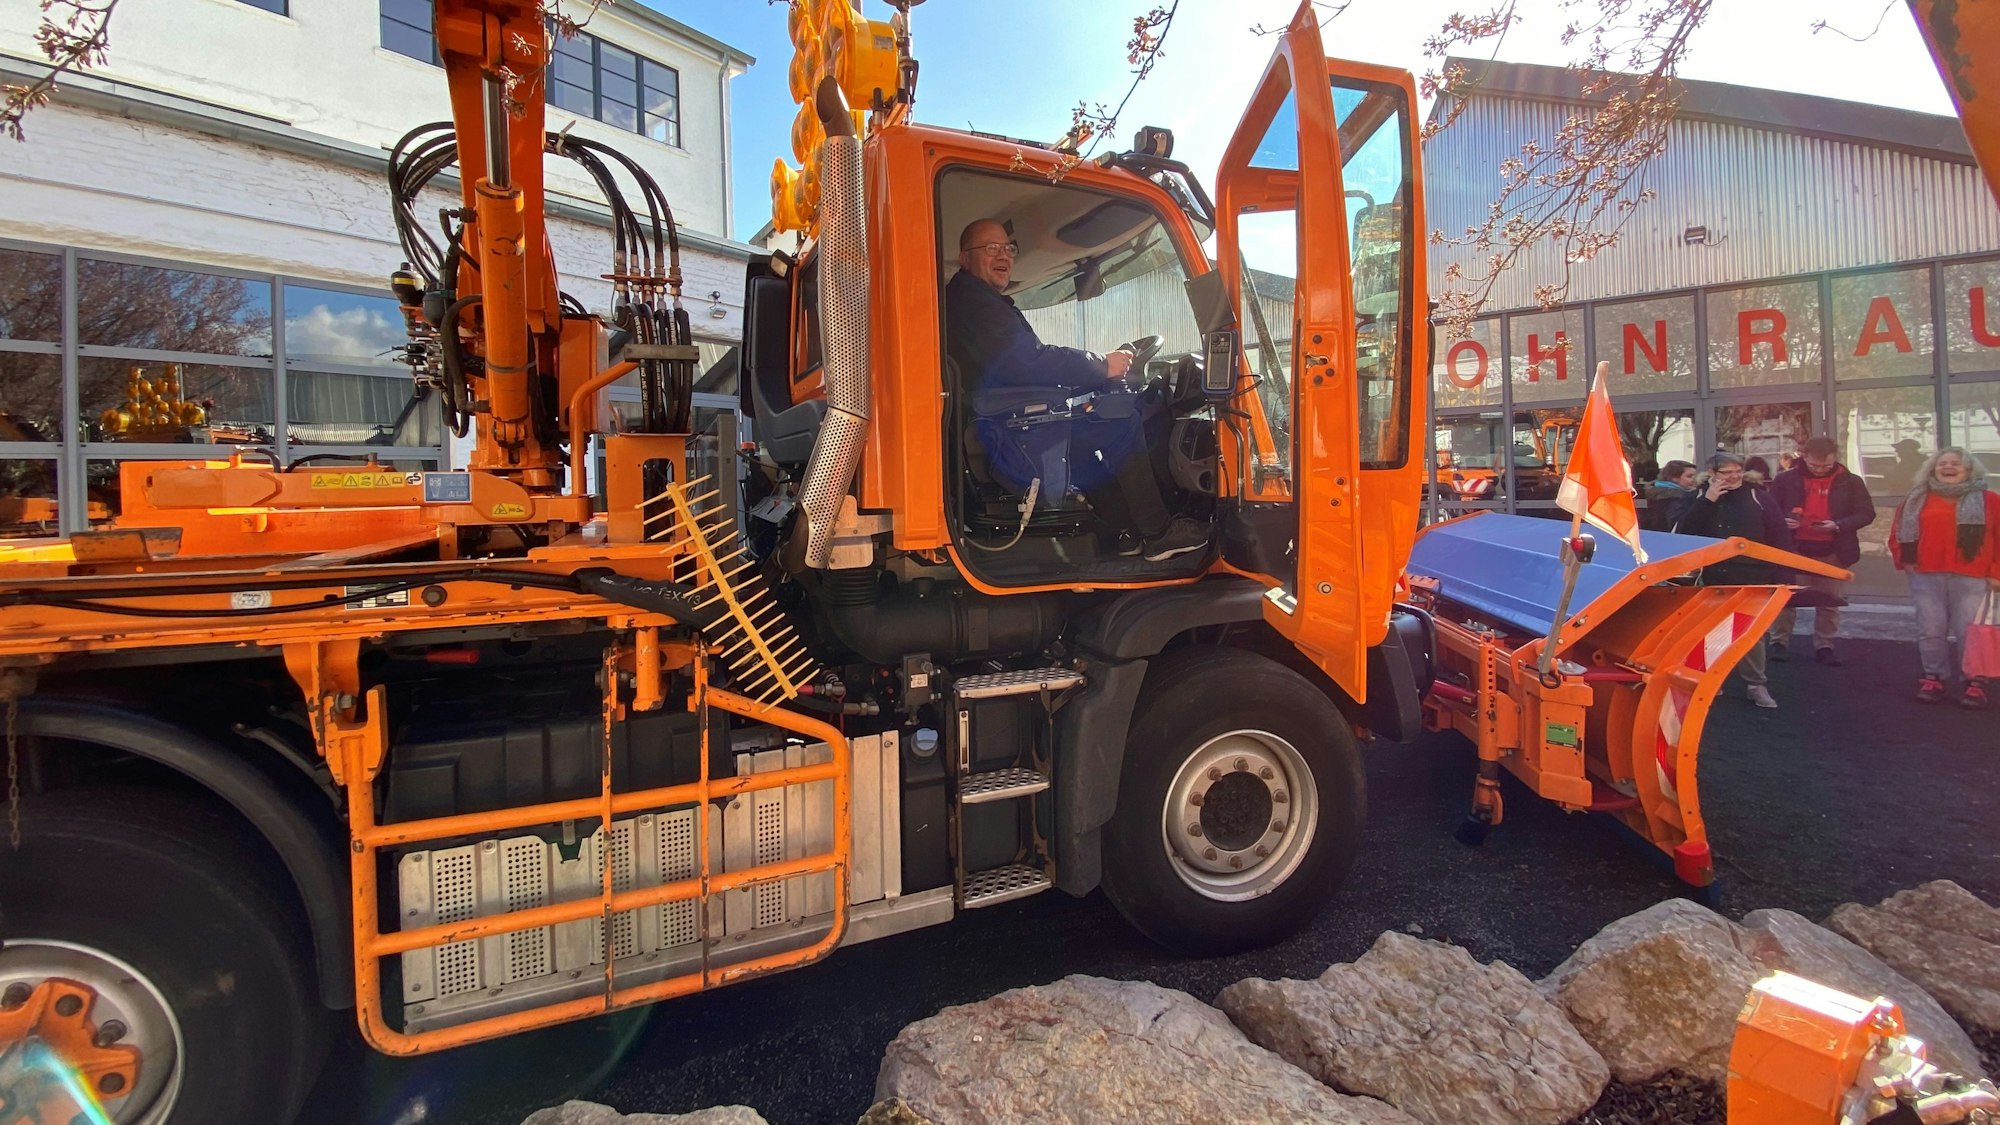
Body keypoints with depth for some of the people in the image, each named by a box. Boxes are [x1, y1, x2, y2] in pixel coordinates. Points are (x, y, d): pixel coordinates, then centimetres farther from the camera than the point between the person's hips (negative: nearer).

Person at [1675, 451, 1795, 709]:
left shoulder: (1757, 496, 2)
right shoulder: (1701, 497, 5)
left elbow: (1779, 537, 1)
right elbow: (1683, 531, -8)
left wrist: (1779, 577, -4)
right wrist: (1707, 501, -14)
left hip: (1751, 580, -1)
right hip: (1713, 578, 1)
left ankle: (1756, 685, 13)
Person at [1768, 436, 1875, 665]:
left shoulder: (1850, 482, 1)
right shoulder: (1786, 479, -1)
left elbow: (1866, 514, 3)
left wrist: (1838, 525, -15)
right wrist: (1783, 522, -15)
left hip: (1833, 552, 1)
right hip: (1794, 549, -1)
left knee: (1829, 602, 9)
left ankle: (1824, 646, 18)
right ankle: (1779, 642, 11)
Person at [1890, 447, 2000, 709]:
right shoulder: (1917, 500, 11)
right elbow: (1899, 531, 15)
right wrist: (1904, 560, 3)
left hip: (1971, 577, -2)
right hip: (1926, 576, 2)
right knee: (1930, 630, 4)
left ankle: (1974, 681, 6)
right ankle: (1934, 677, 13)